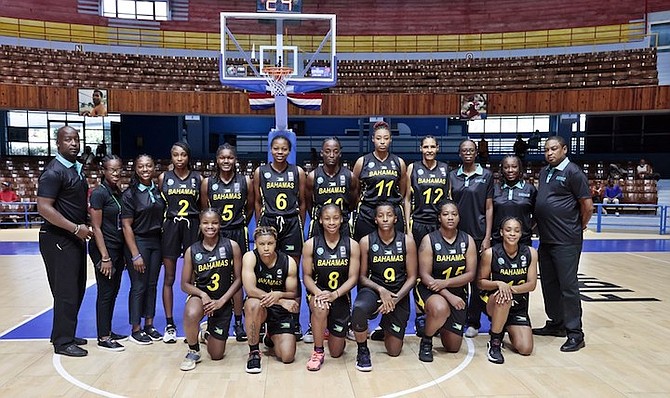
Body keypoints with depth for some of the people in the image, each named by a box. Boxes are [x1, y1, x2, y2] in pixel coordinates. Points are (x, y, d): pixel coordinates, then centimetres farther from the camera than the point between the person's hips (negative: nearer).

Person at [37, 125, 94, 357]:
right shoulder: (54, 171, -15)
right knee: (66, 292, -3)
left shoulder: (77, 169, 13)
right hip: (58, 240, -9)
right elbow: (44, 208, -22)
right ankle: (63, 342, 9)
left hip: (75, 238, 9)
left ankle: (64, 335, 28)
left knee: (77, 290, 15)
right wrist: (76, 228, -22)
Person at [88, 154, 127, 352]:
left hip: (118, 248, 8)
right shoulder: (99, 193, -13)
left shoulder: (119, 193, 9)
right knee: (105, 293, -1)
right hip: (104, 249, -7)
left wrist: (123, 254, 13)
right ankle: (103, 338, 9)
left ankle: (108, 331, 25)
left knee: (113, 291, 13)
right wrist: (105, 257, -18)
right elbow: (96, 228, -15)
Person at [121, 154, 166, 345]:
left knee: (152, 285, 11)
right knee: (139, 286, 1)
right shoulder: (130, 194, -8)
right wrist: (135, 255, -14)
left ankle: (149, 325, 22)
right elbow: (126, 226, -10)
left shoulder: (158, 190, 6)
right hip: (138, 242, -5)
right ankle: (136, 330, 13)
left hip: (156, 241, 5)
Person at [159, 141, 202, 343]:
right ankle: (169, 324, 12)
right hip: (171, 226, 0)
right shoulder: (163, 177, 4)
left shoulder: (198, 178, 3)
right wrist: (159, 224, 0)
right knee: (169, 278, 4)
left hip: (192, 226, 0)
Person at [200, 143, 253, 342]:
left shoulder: (245, 181, -1)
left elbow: (250, 208, 9)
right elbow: (204, 210, 9)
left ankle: (238, 323, 13)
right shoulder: (207, 182, 0)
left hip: (237, 235, 0)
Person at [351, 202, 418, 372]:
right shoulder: (366, 241, -7)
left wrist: (396, 298, -16)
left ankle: (385, 327, 40)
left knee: (394, 351, 4)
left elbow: (412, 277, -3)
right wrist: (380, 290, -19)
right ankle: (363, 351, -11)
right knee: (359, 309, -39)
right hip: (373, 289, -1)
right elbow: (362, 276, -2)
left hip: (399, 295, 1)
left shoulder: (407, 241, -5)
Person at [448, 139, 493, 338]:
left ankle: (473, 322, 16)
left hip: (478, 234, -2)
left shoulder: (486, 175, 1)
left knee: (477, 279, 4)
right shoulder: (452, 175, 7)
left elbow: (489, 208, -1)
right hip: (456, 233, 2)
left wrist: (487, 237, -6)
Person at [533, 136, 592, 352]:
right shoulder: (544, 172, 13)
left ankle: (575, 334, 6)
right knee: (549, 284, 15)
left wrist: (579, 227, 2)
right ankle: (556, 324, 29)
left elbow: (587, 206, -9)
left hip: (566, 241, -8)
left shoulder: (573, 172, -10)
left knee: (568, 286, -3)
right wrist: (540, 222, 14)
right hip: (545, 239, 8)